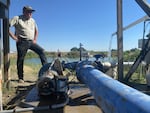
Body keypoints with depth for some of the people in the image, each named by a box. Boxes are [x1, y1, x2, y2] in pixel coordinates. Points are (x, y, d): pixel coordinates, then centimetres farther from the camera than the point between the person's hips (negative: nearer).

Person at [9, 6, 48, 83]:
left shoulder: (32, 20, 16)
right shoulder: (17, 18, -1)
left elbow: (36, 30, 28)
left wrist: (35, 39, 14)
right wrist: (14, 37, -11)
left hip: (31, 42, 5)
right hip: (22, 42, -5)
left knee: (41, 51, -13)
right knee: (20, 59, -3)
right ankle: (20, 78, 7)